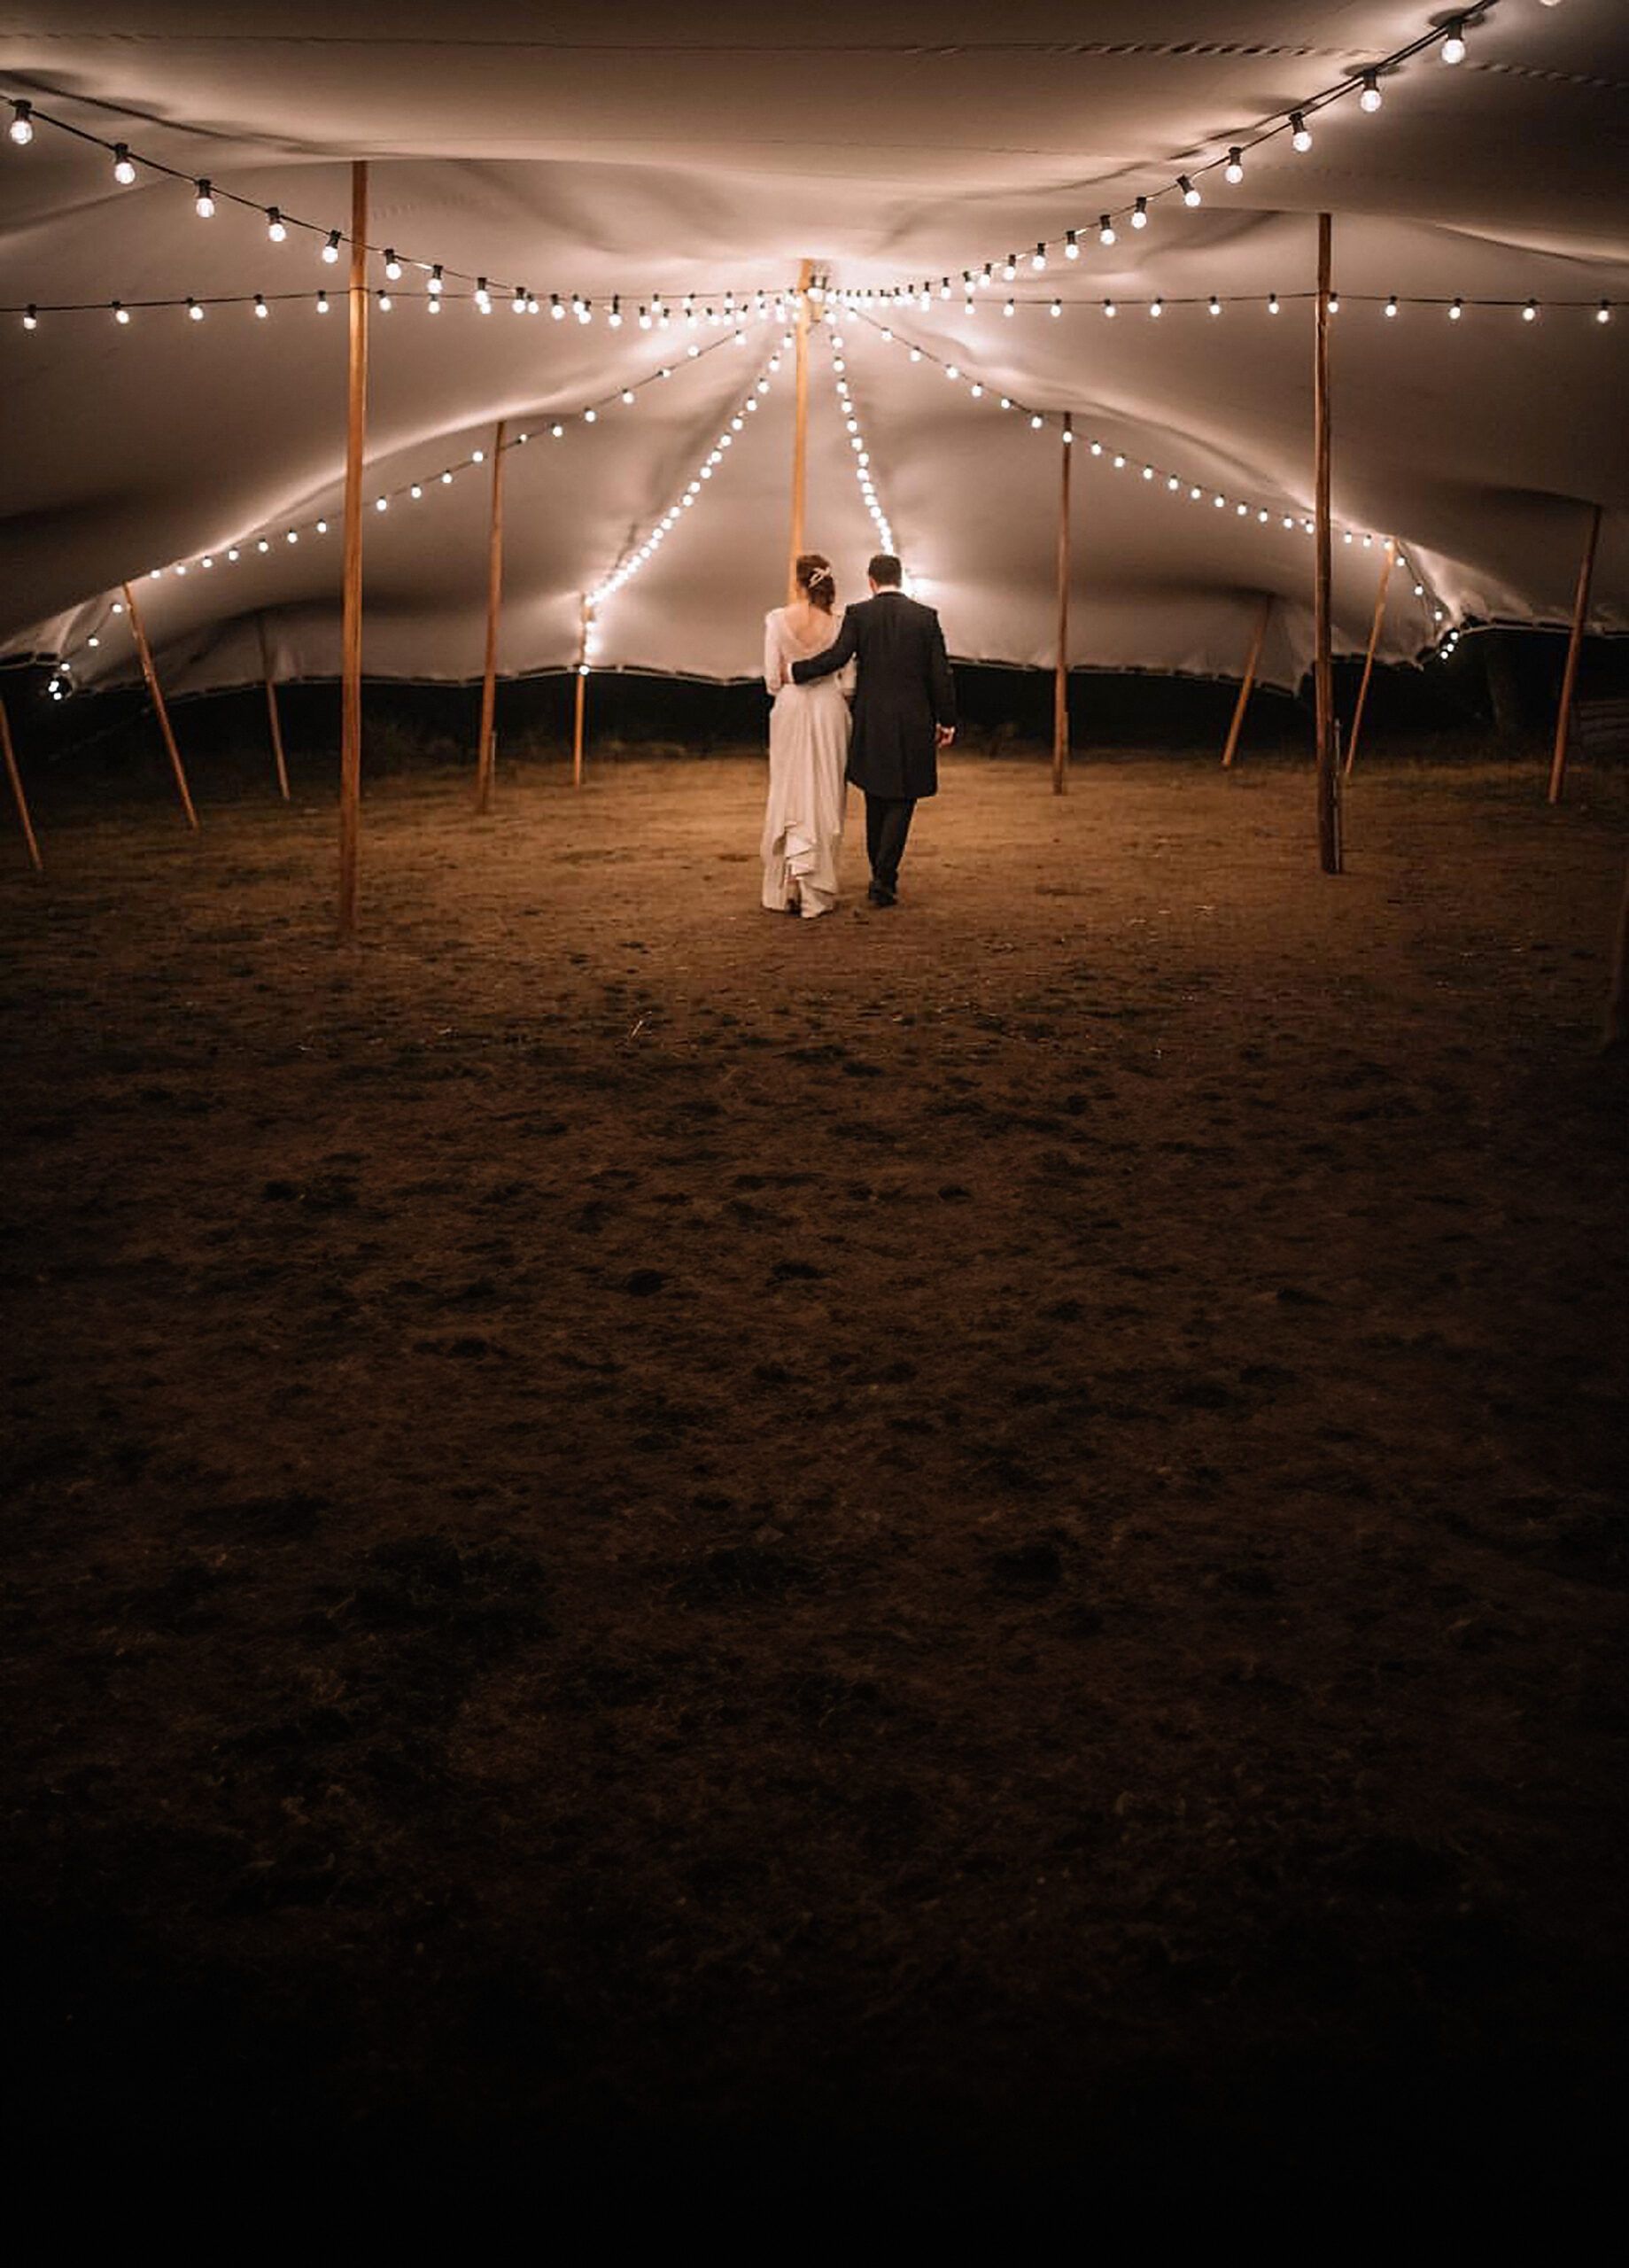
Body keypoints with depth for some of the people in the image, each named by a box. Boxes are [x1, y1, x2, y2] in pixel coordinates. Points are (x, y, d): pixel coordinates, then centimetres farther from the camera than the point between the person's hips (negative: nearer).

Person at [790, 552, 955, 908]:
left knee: (876, 798, 16)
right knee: (901, 801, 3)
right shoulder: (925, 617, 0)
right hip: (913, 724, -1)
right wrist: (946, 720, 8)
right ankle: (884, 880, -6)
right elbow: (940, 674, 0)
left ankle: (881, 875, 24)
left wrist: (794, 672, -2)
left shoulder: (858, 614, -3)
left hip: (871, 722, 1)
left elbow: (836, 657, -14)